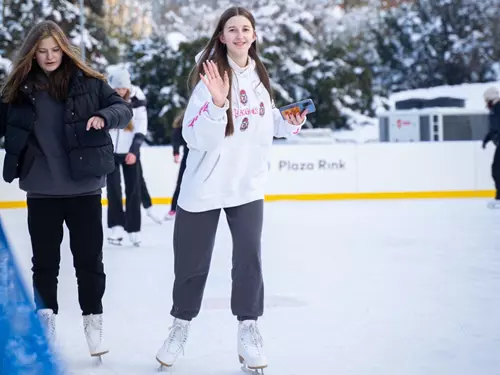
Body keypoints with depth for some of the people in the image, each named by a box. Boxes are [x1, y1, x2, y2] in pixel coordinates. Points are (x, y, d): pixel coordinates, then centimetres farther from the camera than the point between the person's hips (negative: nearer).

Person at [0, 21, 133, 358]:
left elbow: (124, 108, -3)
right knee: (44, 261, 11)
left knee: (89, 259, 7)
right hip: (41, 192, 1)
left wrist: (104, 117, -23)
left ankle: (93, 322, 20)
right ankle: (45, 322, 23)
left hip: (84, 189, -1)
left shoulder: (88, 82, -3)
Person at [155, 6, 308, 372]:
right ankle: (181, 325, 30)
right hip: (204, 185, -3)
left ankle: (248, 330, 12)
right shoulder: (211, 77, -14)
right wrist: (217, 102, -34)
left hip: (248, 184, 3)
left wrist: (290, 124, -1)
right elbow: (196, 137, -20)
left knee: (249, 257, -3)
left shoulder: (260, 75, 3)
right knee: (192, 261, 9)